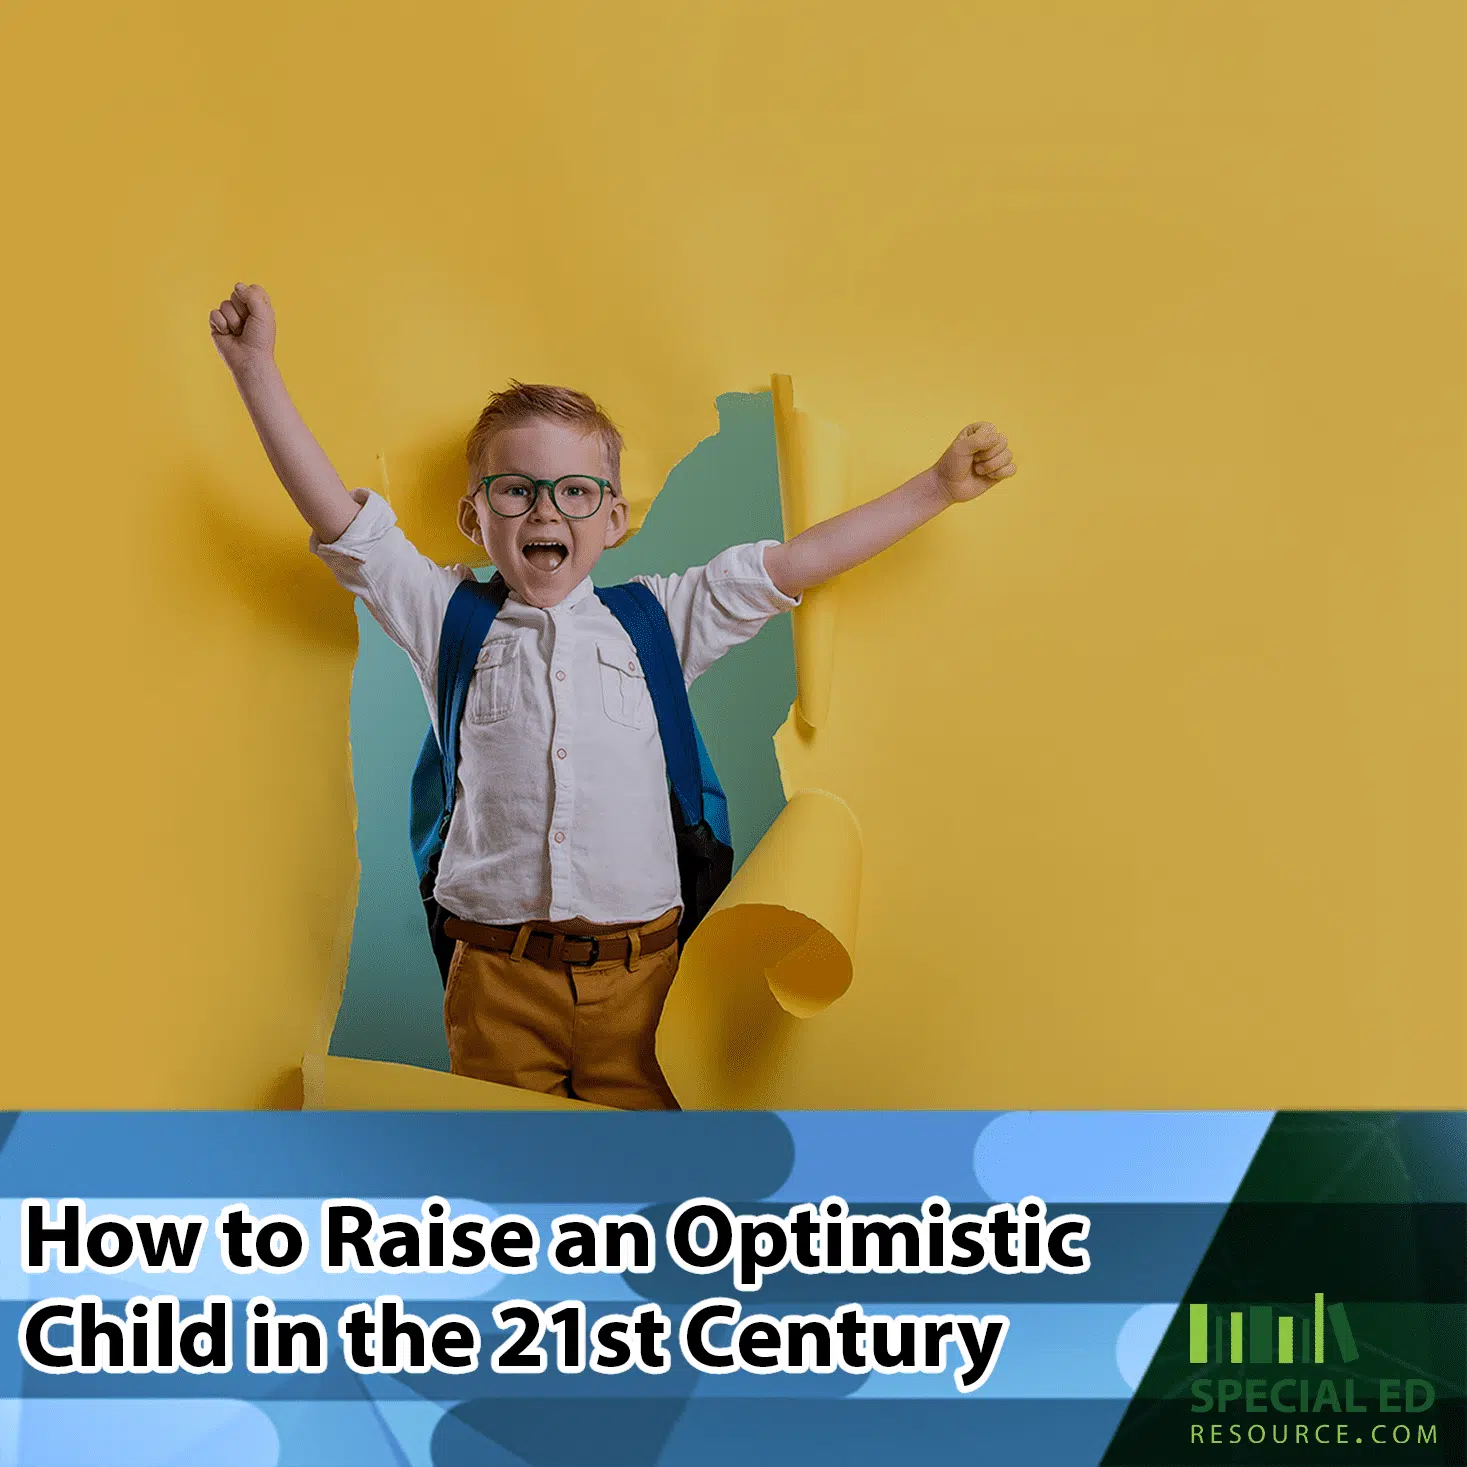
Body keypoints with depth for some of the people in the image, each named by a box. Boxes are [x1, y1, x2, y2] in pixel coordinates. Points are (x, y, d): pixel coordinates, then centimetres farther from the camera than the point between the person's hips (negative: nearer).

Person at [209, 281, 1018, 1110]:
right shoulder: (449, 619, 7)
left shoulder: (655, 619, 8)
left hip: (637, 973, 1)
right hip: (499, 979, 0)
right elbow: (337, 516, 3)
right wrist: (258, 366, -2)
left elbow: (797, 562, 7)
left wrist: (938, 487, 6)